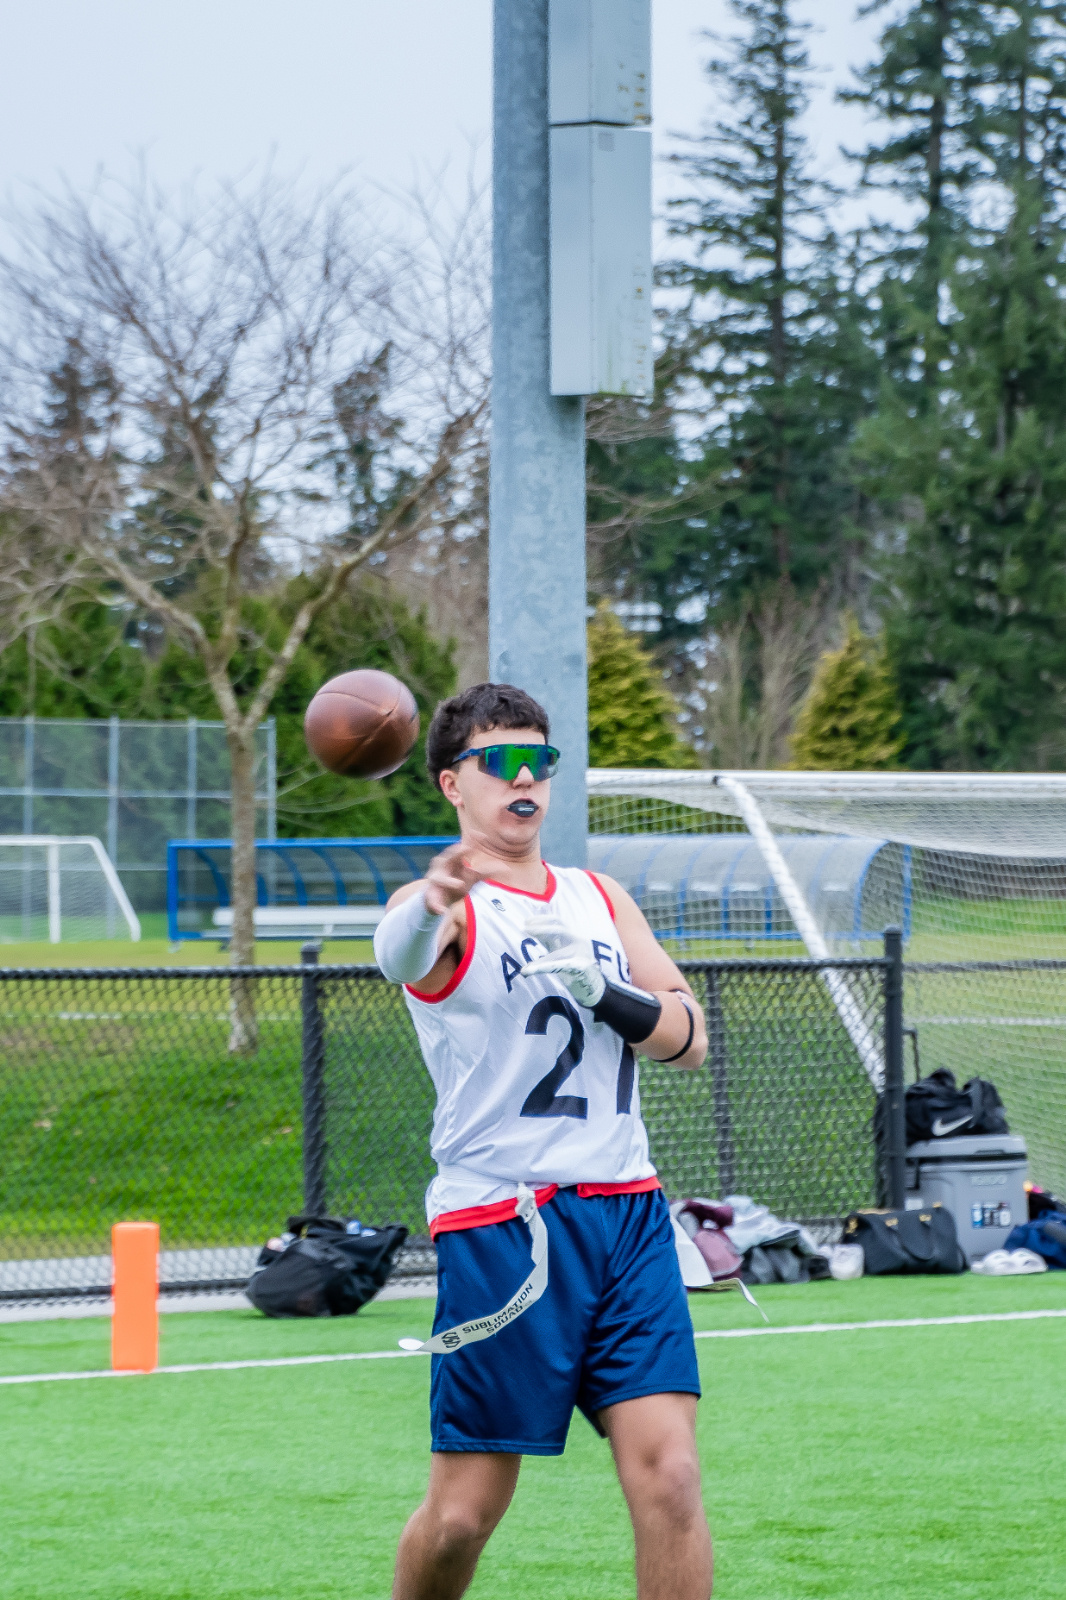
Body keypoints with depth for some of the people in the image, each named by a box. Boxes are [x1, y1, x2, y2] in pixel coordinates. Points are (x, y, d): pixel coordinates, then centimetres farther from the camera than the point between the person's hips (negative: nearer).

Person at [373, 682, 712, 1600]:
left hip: (628, 1214, 5)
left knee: (668, 1478, -9)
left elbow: (689, 1036, 14)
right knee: (463, 1514, -2)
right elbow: (399, 952, -28)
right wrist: (433, 902, -53)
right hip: (500, 1226, -5)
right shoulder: (442, 907, -3)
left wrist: (606, 993, -8)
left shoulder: (601, 899, 17)